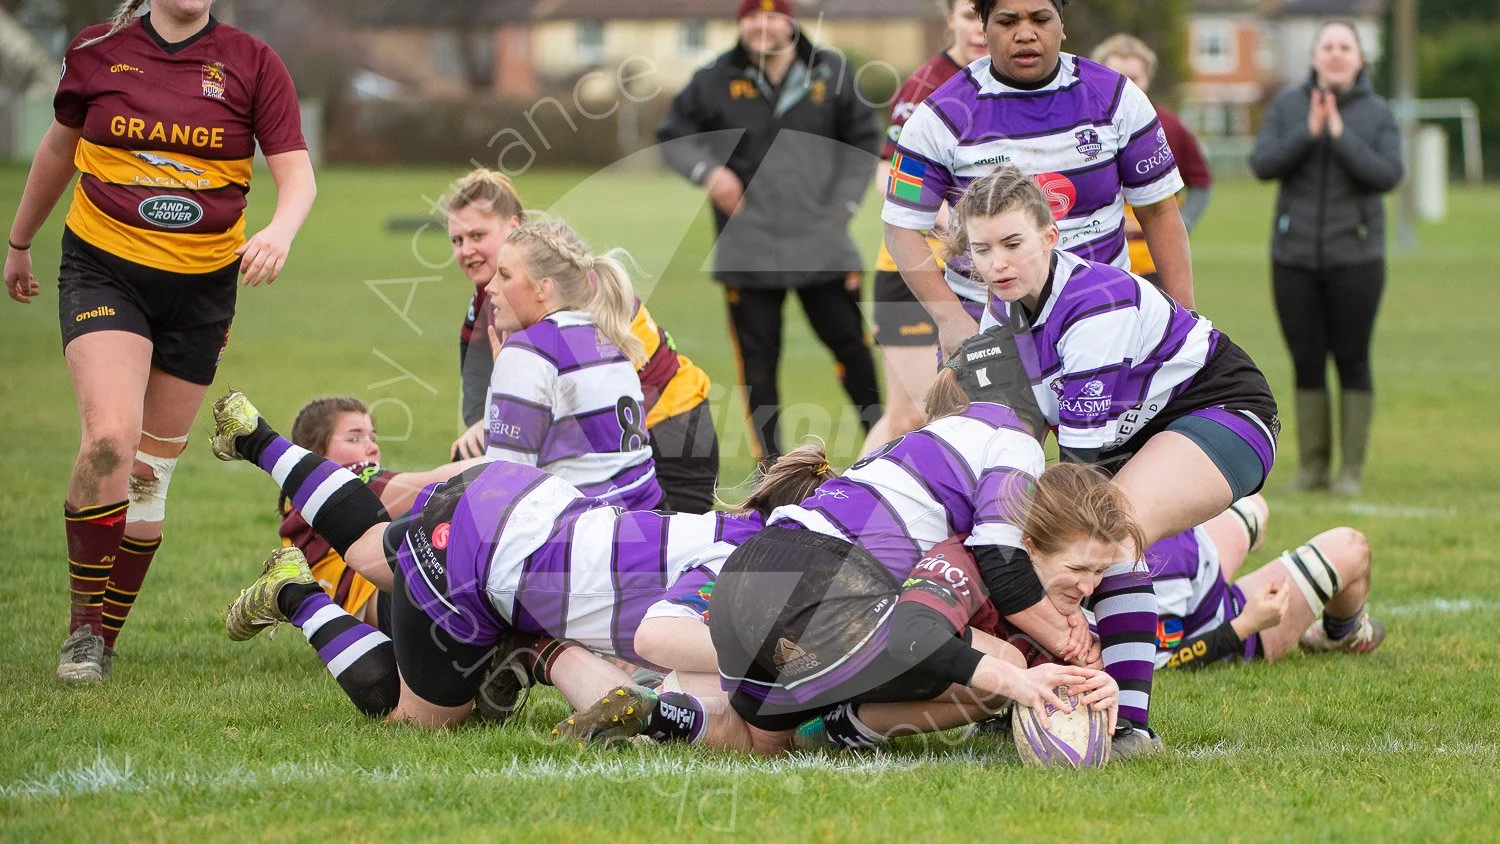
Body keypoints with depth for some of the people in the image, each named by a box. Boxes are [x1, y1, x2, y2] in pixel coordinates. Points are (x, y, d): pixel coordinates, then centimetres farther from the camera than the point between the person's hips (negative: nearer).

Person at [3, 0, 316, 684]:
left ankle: (107, 636, 19)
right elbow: (58, 149, 17)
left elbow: (296, 173, -4)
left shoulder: (252, 64, -1)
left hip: (201, 286, 2)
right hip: (104, 269, -1)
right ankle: (83, 627, -8)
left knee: (151, 471, 6)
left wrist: (280, 230, -26)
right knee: (109, 437, -22)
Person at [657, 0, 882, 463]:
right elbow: (673, 136, 9)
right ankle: (772, 466, 11)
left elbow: (863, 143, 11)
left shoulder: (832, 74, 3)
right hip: (747, 247, 0)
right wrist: (706, 170, -11)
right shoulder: (715, 81, 0)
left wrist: (843, 206, 1)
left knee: (850, 343, 3)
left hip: (822, 244, 1)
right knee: (758, 359, 2)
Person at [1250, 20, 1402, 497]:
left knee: (1352, 360, 0)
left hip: (1355, 256, -2)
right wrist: (1308, 132, -17)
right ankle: (1311, 465, 13)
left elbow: (1388, 175, -12)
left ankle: (1352, 469, 6)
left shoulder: (1377, 114, -1)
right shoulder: (1287, 106, 3)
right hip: (1294, 256, 2)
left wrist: (1340, 134, -18)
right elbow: (1262, 164, -6)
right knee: (1306, 362, 5)